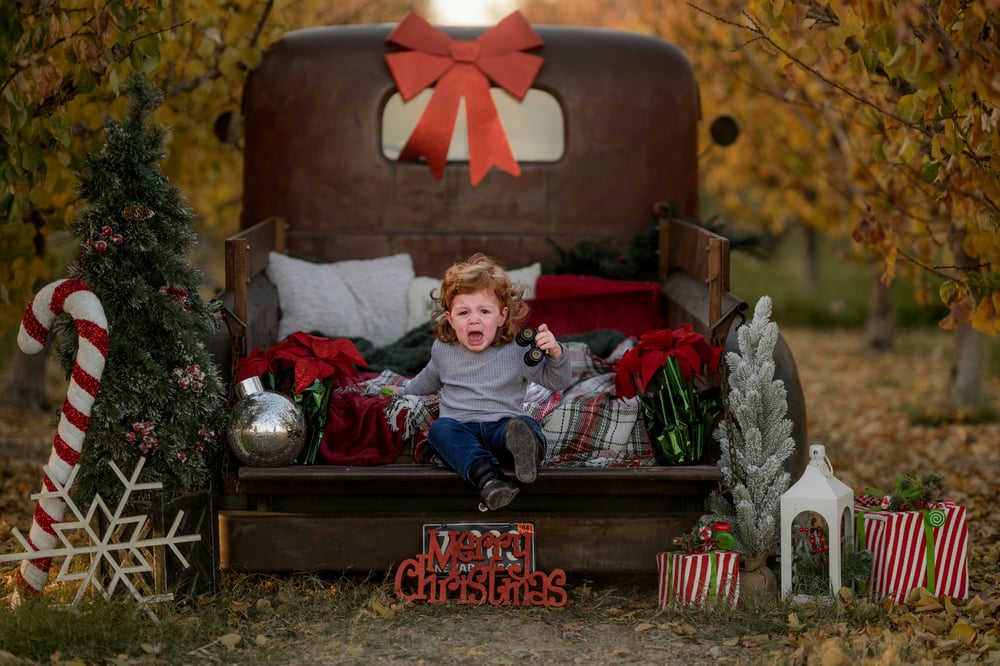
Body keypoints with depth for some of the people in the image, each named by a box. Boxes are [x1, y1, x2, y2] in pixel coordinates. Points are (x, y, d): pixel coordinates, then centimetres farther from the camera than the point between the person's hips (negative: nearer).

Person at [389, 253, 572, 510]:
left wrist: (555, 353, -8)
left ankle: (522, 449, -73)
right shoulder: (443, 350, 14)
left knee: (528, 424, -35)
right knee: (440, 428, -34)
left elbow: (557, 382, 9)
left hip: (502, 425, -1)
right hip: (461, 430, 2)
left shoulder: (517, 351, 4)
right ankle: (486, 477, -59)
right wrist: (403, 390, 46)